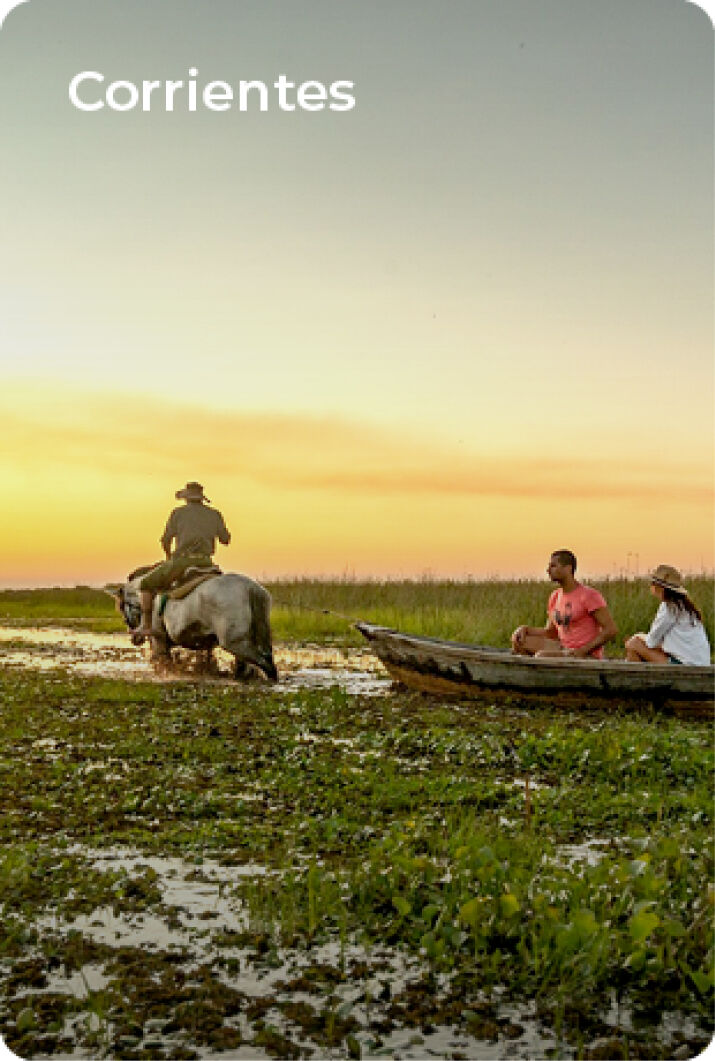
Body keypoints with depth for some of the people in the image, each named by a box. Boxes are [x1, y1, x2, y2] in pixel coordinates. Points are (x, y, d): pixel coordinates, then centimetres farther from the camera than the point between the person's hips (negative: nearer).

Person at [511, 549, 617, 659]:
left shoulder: (589, 595, -14)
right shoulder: (555, 597, 10)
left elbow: (611, 630, -17)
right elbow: (550, 633, 20)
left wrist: (584, 650, -23)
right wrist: (525, 629, 2)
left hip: (587, 657, -8)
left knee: (541, 655, -30)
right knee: (519, 640, 2)